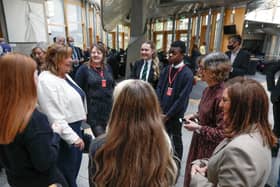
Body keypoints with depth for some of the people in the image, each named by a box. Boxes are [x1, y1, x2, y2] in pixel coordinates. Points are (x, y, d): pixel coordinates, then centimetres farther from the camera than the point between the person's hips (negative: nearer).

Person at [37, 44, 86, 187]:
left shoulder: (65, 76, 8)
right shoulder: (46, 81, -21)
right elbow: (55, 116, -25)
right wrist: (72, 137, -23)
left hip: (75, 127, 9)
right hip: (64, 133, -9)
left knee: (75, 167, 25)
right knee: (67, 170, 12)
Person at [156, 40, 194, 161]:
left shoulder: (187, 74, -14)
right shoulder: (166, 70, 3)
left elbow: (182, 99, -16)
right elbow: (159, 90, 3)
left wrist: (168, 115, -13)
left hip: (175, 115, -5)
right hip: (162, 113, 5)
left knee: (176, 140, 13)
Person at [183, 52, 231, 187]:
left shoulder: (222, 96, -28)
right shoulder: (209, 89, -1)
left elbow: (222, 133, -25)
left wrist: (198, 128, -20)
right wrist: (196, 116, 1)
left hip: (210, 148, -8)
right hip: (200, 142, 8)